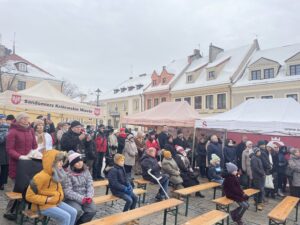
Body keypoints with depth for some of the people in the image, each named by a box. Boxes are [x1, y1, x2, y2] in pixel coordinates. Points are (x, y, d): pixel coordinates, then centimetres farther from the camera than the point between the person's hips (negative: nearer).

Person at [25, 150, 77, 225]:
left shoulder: (57, 175, 2)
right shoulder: (41, 177, -25)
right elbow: (29, 196, -21)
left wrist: (59, 196, 2)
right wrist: (46, 200, -21)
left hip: (56, 202, 8)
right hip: (43, 205, -8)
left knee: (73, 212, -3)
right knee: (65, 217, -21)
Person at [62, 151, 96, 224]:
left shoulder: (85, 171, 3)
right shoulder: (67, 174, -14)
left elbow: (90, 185, 2)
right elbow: (68, 192, -17)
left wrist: (89, 196, -15)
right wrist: (81, 198, -23)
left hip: (85, 197, 5)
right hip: (71, 198, -4)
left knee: (92, 210, -17)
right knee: (77, 211, -30)